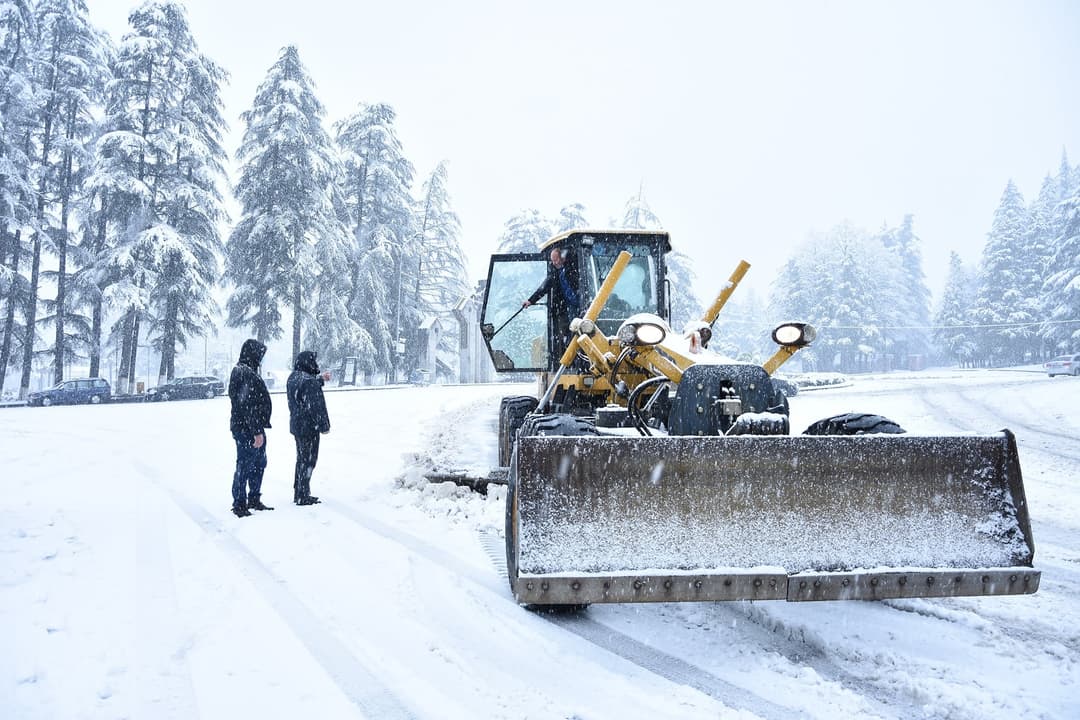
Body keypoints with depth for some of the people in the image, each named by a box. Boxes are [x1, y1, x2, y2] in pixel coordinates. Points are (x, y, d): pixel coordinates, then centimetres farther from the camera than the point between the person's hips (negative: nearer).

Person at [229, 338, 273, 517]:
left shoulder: (245, 372, 14)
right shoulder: (246, 374, -19)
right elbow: (248, 406, -23)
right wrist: (257, 432, -22)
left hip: (255, 429, 11)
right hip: (247, 430, -11)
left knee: (259, 463, 19)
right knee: (245, 466, -1)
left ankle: (254, 500, 29)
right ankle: (239, 504, 8)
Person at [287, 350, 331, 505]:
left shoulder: (292, 378, 7)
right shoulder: (310, 381, -22)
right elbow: (317, 406, -22)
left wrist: (320, 379, 28)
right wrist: (324, 426, -14)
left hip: (296, 426, 9)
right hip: (309, 427, -9)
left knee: (301, 459, 19)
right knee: (308, 460, 0)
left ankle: (298, 493, 27)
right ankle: (303, 496, 4)